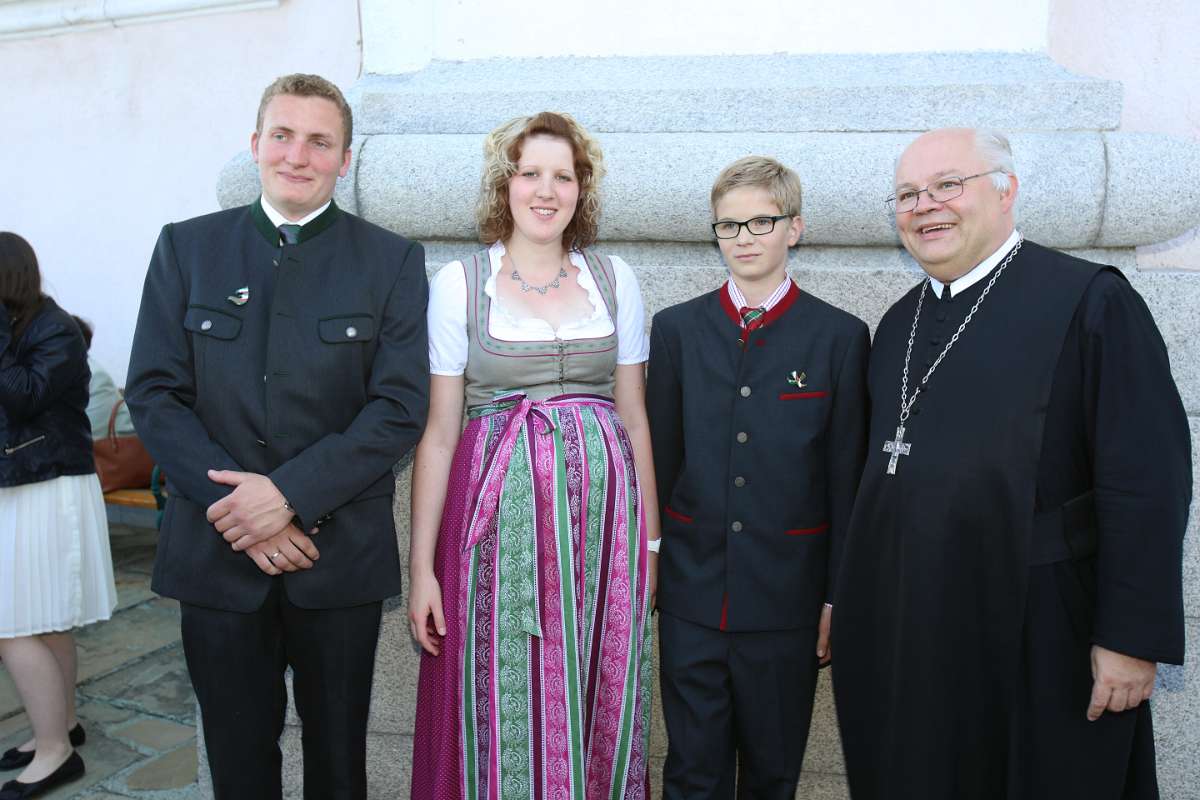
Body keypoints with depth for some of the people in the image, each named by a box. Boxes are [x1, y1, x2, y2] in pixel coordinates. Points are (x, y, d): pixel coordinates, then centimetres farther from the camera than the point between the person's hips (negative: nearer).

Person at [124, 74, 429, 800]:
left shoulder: (392, 260, -1)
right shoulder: (187, 248, 5)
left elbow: (400, 407, -8)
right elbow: (154, 392, -1)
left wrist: (289, 492, -17)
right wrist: (236, 509, -12)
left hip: (341, 555, -1)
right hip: (217, 551, 2)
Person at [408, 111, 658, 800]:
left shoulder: (615, 278, 6)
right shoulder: (459, 283, 0)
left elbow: (635, 418, 8)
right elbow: (438, 432, -1)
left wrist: (652, 538, 5)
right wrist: (422, 566, -4)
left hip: (603, 514, 2)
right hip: (501, 515, -2)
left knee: (601, 713, 12)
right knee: (503, 714, 8)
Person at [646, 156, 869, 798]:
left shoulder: (840, 336, -2)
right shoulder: (677, 328, 4)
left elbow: (847, 477, -1)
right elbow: (658, 459, 6)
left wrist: (839, 596, -1)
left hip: (785, 597, -1)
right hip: (691, 591, 1)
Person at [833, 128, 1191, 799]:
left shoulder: (1089, 301, -9)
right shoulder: (898, 324, 9)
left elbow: (1147, 479, -14)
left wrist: (1133, 637, -16)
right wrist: (854, 600, 12)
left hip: (1037, 639, -5)